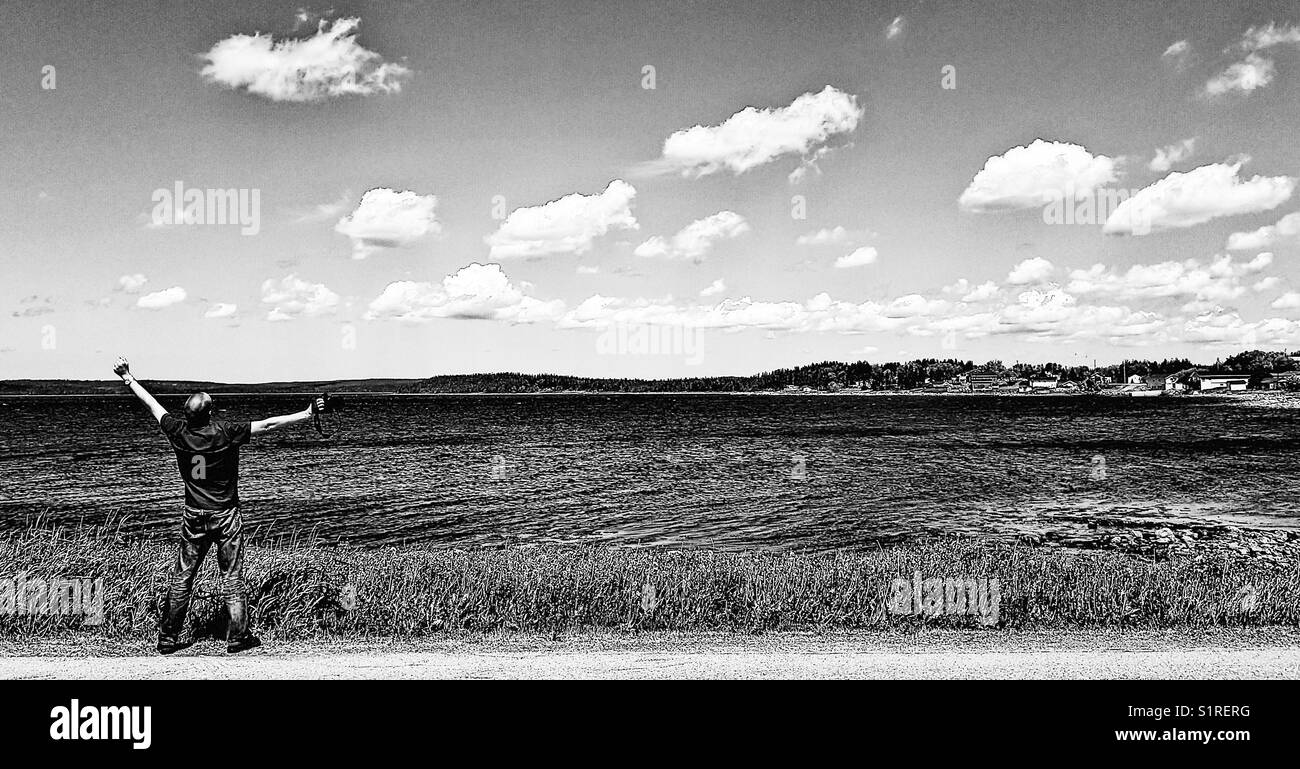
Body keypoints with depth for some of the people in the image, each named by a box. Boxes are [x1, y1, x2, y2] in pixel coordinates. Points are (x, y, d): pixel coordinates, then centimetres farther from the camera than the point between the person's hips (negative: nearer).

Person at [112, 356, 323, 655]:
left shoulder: (179, 432, -7)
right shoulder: (226, 432, -17)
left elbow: (153, 405, 7)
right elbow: (269, 424, -17)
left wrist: (129, 380, 22)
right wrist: (307, 413, -13)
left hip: (194, 516, 3)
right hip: (226, 516, -3)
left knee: (182, 576, 12)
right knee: (232, 577, 5)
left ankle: (169, 636, 20)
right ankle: (238, 636, 10)